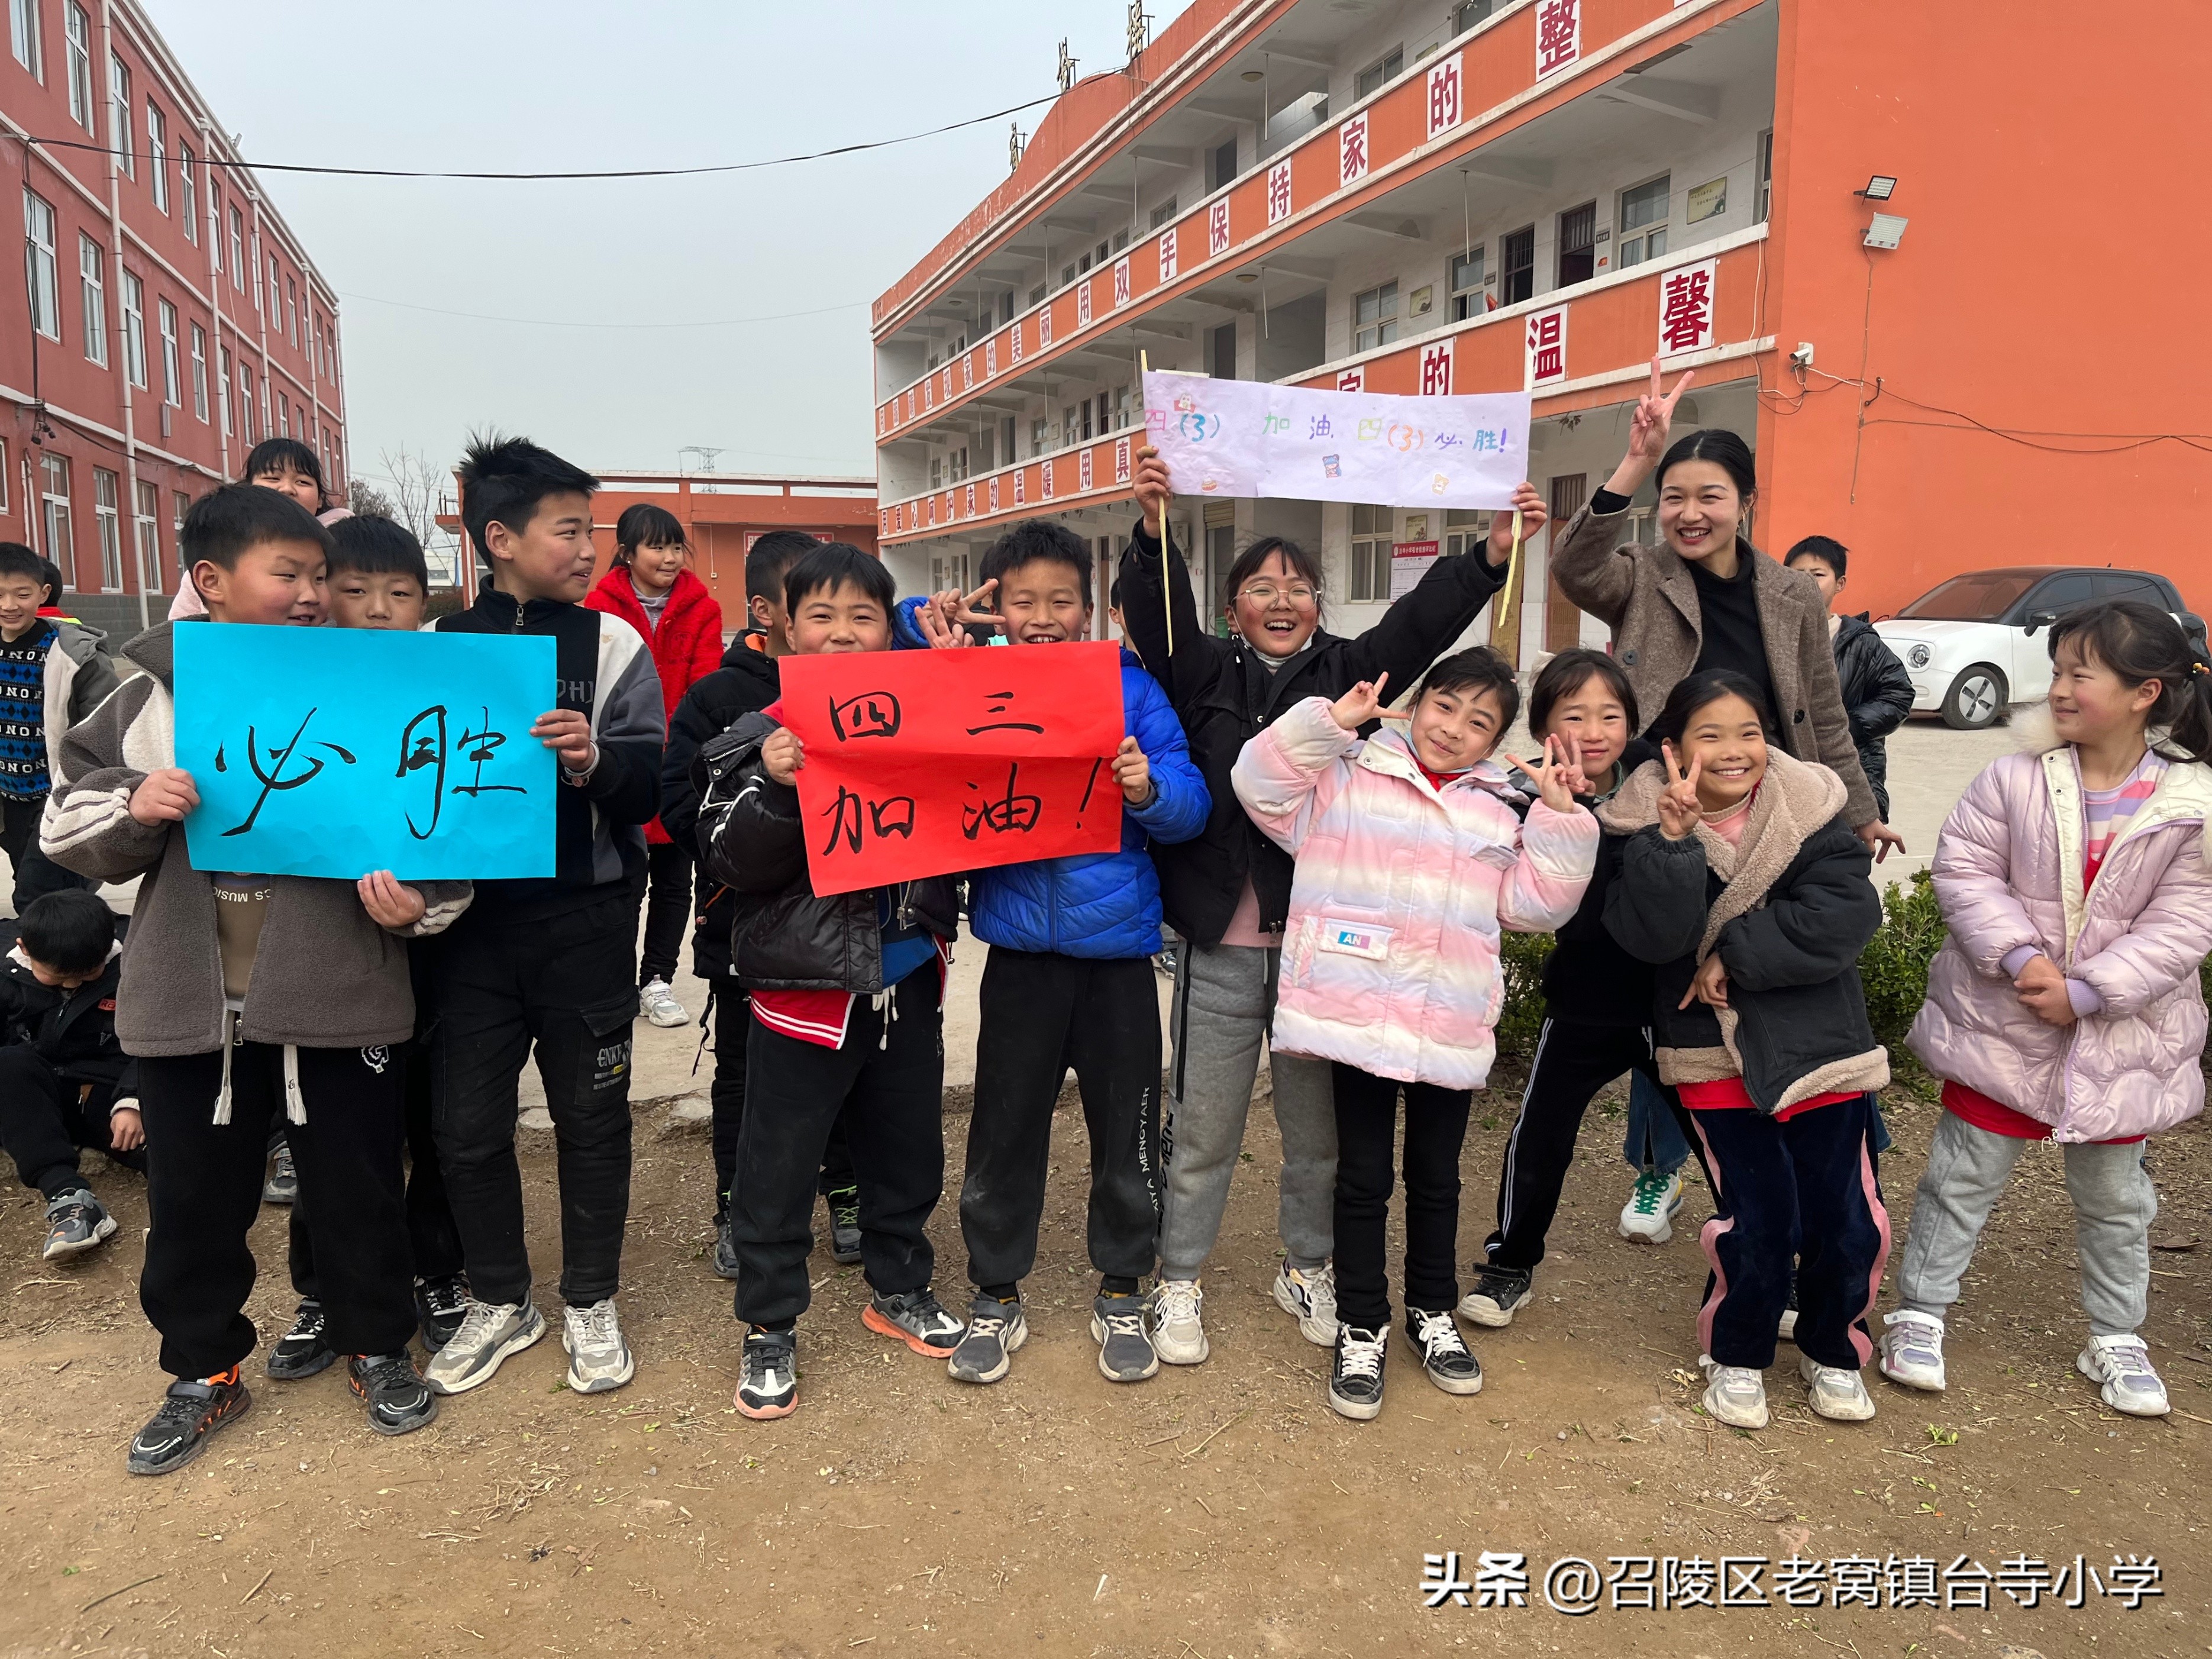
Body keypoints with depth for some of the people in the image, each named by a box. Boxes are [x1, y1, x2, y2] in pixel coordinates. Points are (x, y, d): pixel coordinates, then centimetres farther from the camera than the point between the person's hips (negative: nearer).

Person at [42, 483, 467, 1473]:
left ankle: (375, 1346, 34)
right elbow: (68, 825, 7)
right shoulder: (146, 694, 1)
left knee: (358, 1184, 12)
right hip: (189, 1001, 1)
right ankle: (205, 1373, 36)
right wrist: (133, 811, -14)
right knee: (193, 1199, 15)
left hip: (336, 994, -1)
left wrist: (414, 900, -17)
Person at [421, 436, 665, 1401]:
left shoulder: (611, 644, -2)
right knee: (466, 1121, 8)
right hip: (472, 916, 2)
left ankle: (590, 1302, 27)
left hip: (584, 920, -1)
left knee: (591, 1114, 9)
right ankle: (499, 1301, 30)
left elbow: (650, 780, -9)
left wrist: (596, 760, -29)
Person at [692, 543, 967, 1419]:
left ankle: (898, 1288, 39)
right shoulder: (763, 740, -6)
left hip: (907, 978, 4)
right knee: (778, 1161, 6)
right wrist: (777, 790, -28)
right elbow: (733, 858, -10)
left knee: (906, 1145, 18)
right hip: (804, 985, -3)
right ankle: (768, 1326, 23)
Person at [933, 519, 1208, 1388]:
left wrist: (1149, 788, -29)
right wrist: (935, 644, -15)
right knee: (1005, 1128, 11)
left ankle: (1121, 1293, 31)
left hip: (1117, 944, 0)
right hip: (1020, 948, 1)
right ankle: (996, 1296, 29)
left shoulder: (1130, 687, -3)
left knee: (1126, 1128, 11)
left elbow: (1191, 803, -8)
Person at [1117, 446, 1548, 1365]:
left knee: (1318, 1125, 14)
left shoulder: (1347, 671, 7)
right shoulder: (1204, 672, 3)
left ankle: (1308, 1270, 34)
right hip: (1221, 944, -1)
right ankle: (1180, 1282, 26)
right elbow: (1156, 612, -13)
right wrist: (1153, 528, -30)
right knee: (1202, 1128, 9)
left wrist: (1492, 554, -19)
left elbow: (1422, 621, -6)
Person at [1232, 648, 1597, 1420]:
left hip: (1451, 1028, 3)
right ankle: (1361, 1328, 22)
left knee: (1437, 1175, 17)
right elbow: (1261, 787, -9)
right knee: (1364, 1174, 8)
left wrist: (1560, 815, -2)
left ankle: (1432, 1311, 36)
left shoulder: (1499, 813, 12)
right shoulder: (1348, 778, 1)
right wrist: (1329, 722, -14)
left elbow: (1535, 902, 6)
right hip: (1357, 1014, -3)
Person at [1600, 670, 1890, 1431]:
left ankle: (1832, 1352, 34)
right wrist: (1674, 837, -30)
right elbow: (1653, 936, -20)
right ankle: (1735, 1357, 24)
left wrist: (1735, 955, -19)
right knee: (1755, 1220, -3)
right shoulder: (1647, 824, -7)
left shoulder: (1812, 811, -5)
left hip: (1820, 1045, 2)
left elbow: (1844, 917, -17)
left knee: (1848, 1220, 6)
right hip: (1717, 1053, -2)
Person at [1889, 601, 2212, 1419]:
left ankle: (2116, 1336, 37)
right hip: (2001, 1019, 0)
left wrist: (2085, 991, -20)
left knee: (2114, 1193, 18)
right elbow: (1962, 867, -10)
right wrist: (2018, 956, -22)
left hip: (2119, 1034, 1)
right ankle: (1920, 1311, 25)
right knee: (1964, 1173, 10)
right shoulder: (2016, 777, -11)